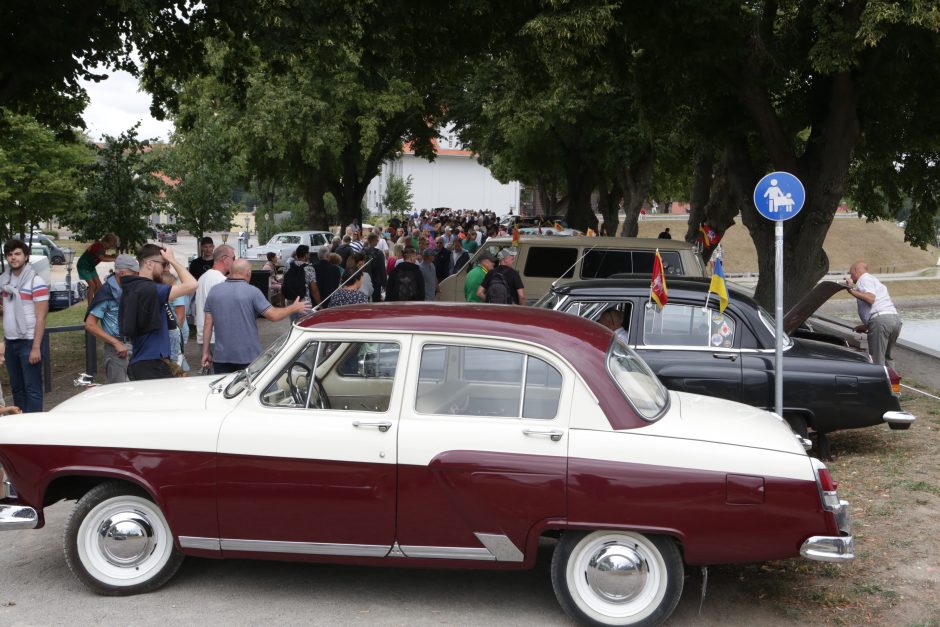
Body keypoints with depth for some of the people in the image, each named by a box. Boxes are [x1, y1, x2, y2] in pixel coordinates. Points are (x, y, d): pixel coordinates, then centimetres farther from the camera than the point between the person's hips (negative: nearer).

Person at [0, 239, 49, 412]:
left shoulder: (36, 282, -9)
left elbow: (40, 318, -12)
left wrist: (36, 347, -16)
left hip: (28, 342, -6)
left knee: (32, 388, -3)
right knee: (16, 387, 11)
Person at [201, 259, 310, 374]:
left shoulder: (214, 291, 4)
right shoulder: (252, 292, -10)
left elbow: (208, 324, 4)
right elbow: (273, 315, -10)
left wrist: (205, 351, 10)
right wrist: (294, 308, 6)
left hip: (221, 356, 3)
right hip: (248, 356, -3)